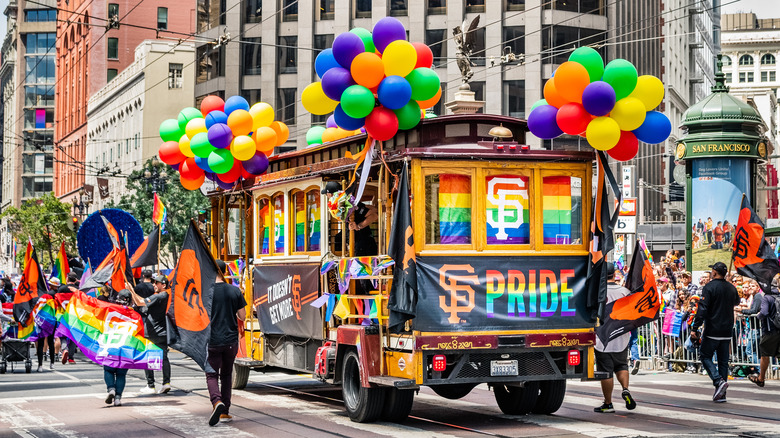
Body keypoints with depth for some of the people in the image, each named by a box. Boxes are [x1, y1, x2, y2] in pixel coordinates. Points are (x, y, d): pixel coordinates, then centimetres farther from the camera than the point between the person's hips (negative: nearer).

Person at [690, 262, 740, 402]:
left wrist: (695, 328, -16)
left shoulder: (709, 287, -11)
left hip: (712, 331, -6)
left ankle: (719, 381, -17)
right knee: (723, 361, 9)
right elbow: (736, 303, 29)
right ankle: (721, 394, 7)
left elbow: (702, 309, -17)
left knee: (706, 357, 5)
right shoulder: (731, 288, 8)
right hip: (727, 332, 6)